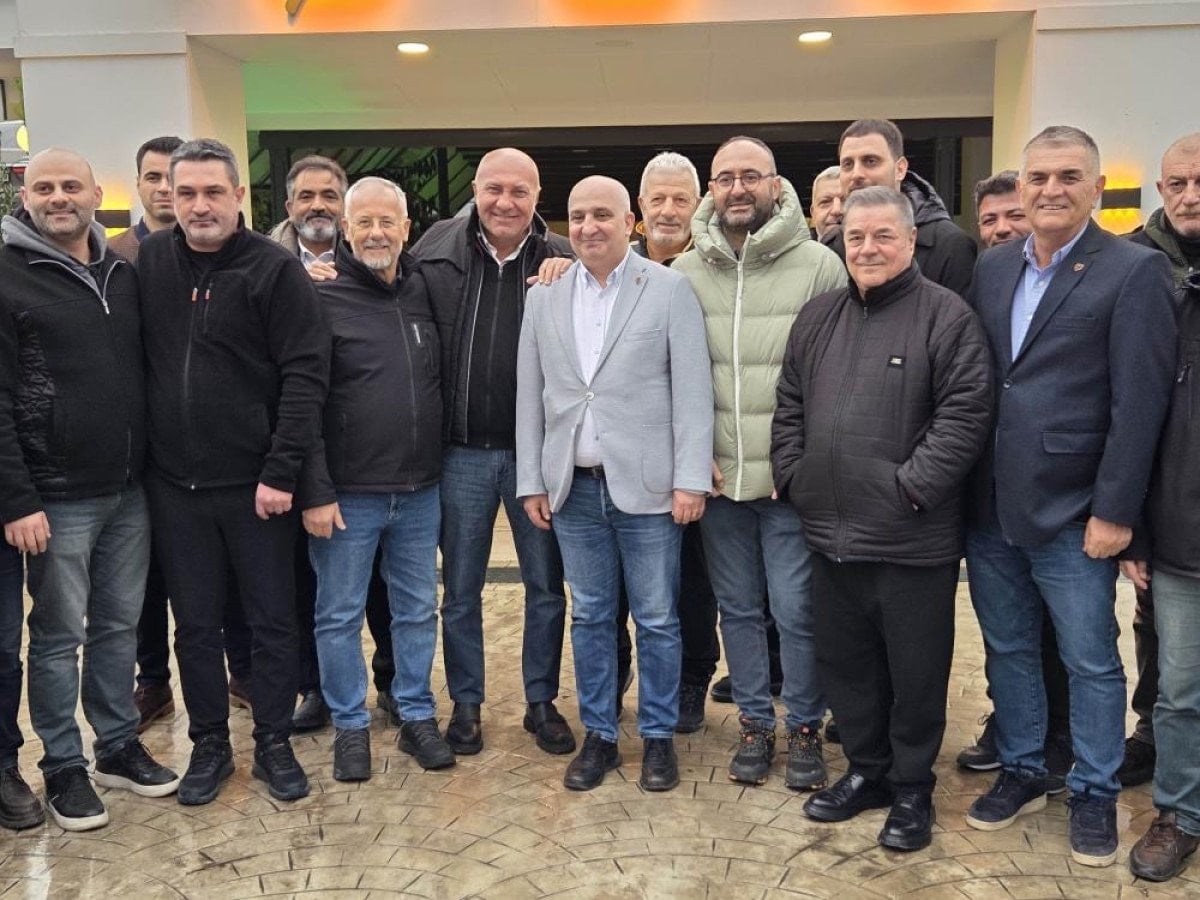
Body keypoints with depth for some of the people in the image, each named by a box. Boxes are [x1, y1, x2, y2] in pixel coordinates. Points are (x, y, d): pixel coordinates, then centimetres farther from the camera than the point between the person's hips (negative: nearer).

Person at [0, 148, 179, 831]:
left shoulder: (124, 273, 10)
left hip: (129, 491, 5)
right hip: (58, 498, -5)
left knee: (121, 626, 14)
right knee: (60, 636, 6)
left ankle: (120, 747, 29)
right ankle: (65, 768, 21)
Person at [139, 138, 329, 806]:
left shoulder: (277, 268, -8)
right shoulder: (149, 262, 4)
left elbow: (305, 374, -12)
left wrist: (281, 471, -16)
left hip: (257, 484, -3)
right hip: (175, 483, 4)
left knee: (273, 620, 9)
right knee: (195, 624, 13)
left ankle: (274, 743, 25)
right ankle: (210, 744, 29)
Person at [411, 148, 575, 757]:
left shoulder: (561, 261, -1)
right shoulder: (437, 250, -1)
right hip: (462, 451, 0)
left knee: (546, 585, 11)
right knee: (460, 589, 12)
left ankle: (542, 701, 28)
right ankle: (465, 703, 29)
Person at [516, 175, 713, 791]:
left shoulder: (669, 290, -2)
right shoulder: (543, 298, 8)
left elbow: (692, 389, -6)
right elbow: (529, 394, 10)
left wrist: (691, 479, -11)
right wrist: (530, 481, 6)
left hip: (646, 485, -3)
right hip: (573, 488, 3)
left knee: (656, 620, 7)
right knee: (589, 617, 12)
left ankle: (658, 737, 23)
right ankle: (599, 735, 26)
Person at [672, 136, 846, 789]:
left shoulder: (819, 265, -5)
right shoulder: (685, 272, 4)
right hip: (717, 477, 3)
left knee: (797, 611, 3)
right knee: (738, 607, 14)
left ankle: (804, 728, 24)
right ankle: (754, 723, 31)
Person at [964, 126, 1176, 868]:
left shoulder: (1134, 271, -7)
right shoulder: (993, 266, 9)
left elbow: (1139, 403, -12)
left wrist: (1114, 512, -15)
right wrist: (962, 486, 6)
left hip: (1071, 512, -5)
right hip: (989, 507, 5)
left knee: (1091, 662, 9)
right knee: (1009, 651, 16)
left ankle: (1095, 794, 27)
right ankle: (1022, 773, 34)